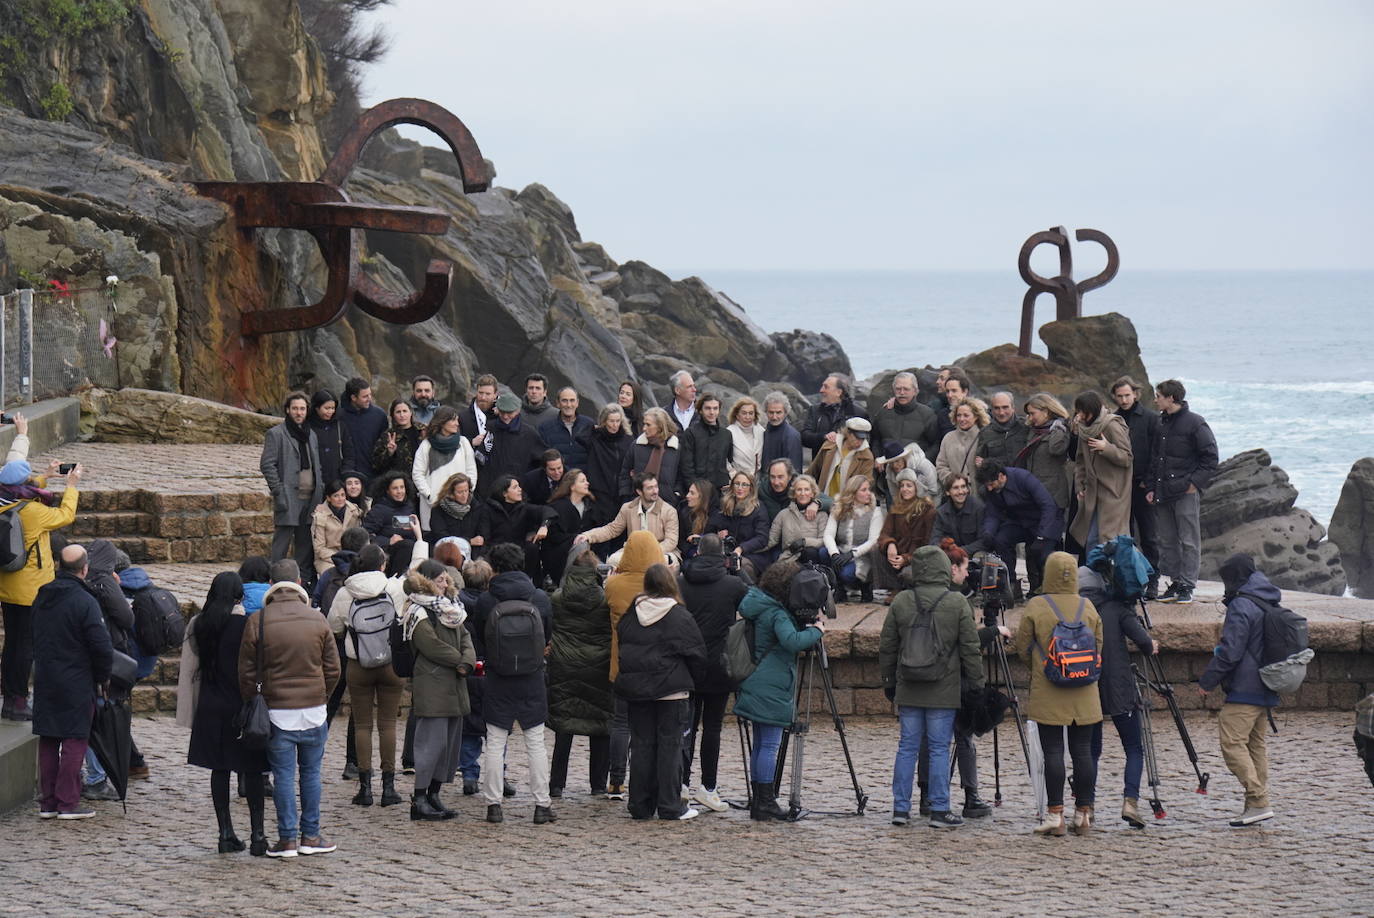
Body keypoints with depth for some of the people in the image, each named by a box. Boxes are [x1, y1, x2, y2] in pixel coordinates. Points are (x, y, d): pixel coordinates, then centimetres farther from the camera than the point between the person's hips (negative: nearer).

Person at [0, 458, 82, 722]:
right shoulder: (33, 511, -22)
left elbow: (25, 495, 22)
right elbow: (65, 515, -6)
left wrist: (45, 477, 26)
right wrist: (71, 487, 7)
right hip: (31, 590, -7)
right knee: (28, 645, 0)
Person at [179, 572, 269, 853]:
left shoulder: (198, 625, 1)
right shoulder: (247, 624, -11)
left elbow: (189, 669, 5)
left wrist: (190, 710, 11)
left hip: (211, 707, 3)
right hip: (244, 705, -3)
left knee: (219, 770, 10)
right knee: (252, 772, 4)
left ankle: (226, 834, 10)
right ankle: (257, 834, 2)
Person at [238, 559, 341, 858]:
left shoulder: (258, 622, -6)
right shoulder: (317, 620, -1)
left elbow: (246, 672, -2)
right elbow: (333, 669, 4)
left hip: (277, 709, -1)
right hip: (313, 708, 1)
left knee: (283, 774, 4)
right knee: (311, 771, 11)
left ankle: (287, 838, 4)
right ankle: (310, 835, 15)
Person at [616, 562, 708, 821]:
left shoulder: (630, 615, 2)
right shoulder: (680, 617, -9)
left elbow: (621, 645, 13)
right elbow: (697, 654, -4)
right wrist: (688, 680, 12)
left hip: (636, 690, 4)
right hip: (671, 690, -4)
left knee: (641, 744, 9)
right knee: (670, 745, 1)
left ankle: (640, 805, 10)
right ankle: (670, 806, 2)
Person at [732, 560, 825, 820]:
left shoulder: (760, 607, 13)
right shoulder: (777, 614, -16)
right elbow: (792, 641, -31)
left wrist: (809, 628, 10)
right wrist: (816, 631, -16)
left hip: (757, 688, 10)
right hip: (771, 689, -10)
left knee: (761, 744, 13)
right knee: (770, 744, -6)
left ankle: (760, 801, 17)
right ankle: (765, 802, -6)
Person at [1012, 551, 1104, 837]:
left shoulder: (1036, 607, -6)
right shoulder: (1088, 608, 4)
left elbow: (1023, 648, 0)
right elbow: (1098, 648, 11)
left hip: (1047, 693, -3)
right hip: (1084, 694, 3)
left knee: (1053, 752, -2)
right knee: (1082, 751, 6)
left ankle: (1055, 814, -5)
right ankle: (1083, 814, 9)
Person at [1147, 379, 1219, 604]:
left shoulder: (1194, 423, -7)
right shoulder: (1161, 424, 15)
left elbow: (1210, 458, -8)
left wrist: (1195, 482, -12)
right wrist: (1151, 488, 12)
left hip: (1186, 493, -7)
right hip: (1163, 493, 7)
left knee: (1189, 540, -4)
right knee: (1166, 539, 8)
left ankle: (1187, 586, -2)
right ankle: (1175, 582, 14)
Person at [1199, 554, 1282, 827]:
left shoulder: (1241, 607, -14)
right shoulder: (1270, 605, 15)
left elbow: (1229, 652, -18)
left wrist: (1206, 681, -8)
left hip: (1243, 691, -10)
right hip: (1266, 692, 10)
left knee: (1232, 743, -11)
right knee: (1256, 744, 13)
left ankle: (1258, 802, -18)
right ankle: (1258, 802, 12)